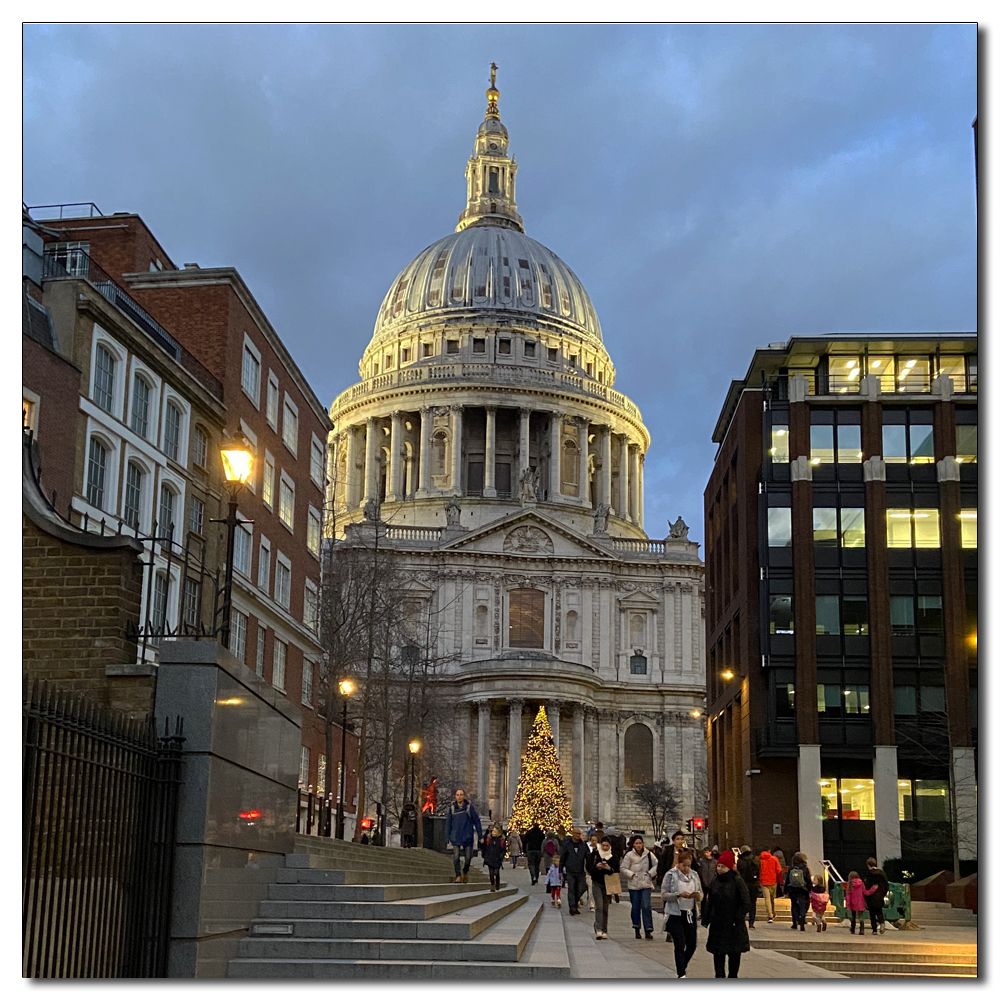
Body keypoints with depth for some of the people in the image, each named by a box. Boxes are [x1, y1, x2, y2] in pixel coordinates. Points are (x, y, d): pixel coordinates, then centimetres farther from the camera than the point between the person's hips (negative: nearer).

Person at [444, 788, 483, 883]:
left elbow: (477, 821, 1)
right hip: (455, 837, 1)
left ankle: (465, 871, 31)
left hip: (467, 837, -1)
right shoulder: (452, 808, 2)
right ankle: (458, 876, 2)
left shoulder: (469, 807, -4)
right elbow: (448, 823, 8)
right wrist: (447, 838, 4)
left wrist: (480, 836, -1)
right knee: (456, 857, -8)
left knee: (468, 858, 4)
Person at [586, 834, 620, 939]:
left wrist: (609, 868, -18)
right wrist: (596, 866, -22)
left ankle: (604, 931, 15)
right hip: (597, 883, -2)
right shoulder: (594, 854, 0)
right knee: (599, 906, -14)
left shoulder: (614, 856, 5)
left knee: (605, 908, 6)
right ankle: (598, 930, -22)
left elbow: (617, 870, 2)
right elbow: (589, 868, -3)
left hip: (608, 884, 2)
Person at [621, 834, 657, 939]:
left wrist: (650, 873, -2)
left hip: (646, 884, 0)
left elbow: (656, 865, 10)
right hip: (633, 884, 0)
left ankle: (648, 930, -7)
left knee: (646, 906, -10)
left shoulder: (648, 854, 2)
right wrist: (631, 874, -10)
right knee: (635, 907, 6)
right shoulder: (629, 855, -2)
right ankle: (636, 929, 22)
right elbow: (623, 868, 1)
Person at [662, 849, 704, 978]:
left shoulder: (694, 875, 7)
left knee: (692, 944, 8)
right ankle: (681, 974, 2)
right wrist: (679, 895, -24)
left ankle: (682, 966, 33)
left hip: (690, 913, 5)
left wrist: (698, 895, -13)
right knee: (680, 945, -7)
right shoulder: (670, 875, -6)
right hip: (675, 914, -5)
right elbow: (664, 894, -9)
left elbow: (701, 893, 11)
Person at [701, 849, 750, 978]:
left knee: (735, 952, 6)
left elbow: (745, 902, -9)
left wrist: (738, 918, -14)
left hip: (734, 924, -4)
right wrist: (705, 918, 6)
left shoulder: (737, 881, -9)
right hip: (717, 924, 4)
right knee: (718, 951, 1)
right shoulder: (715, 882, 7)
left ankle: (733, 976, 19)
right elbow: (709, 902, 12)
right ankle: (719, 975, 5)